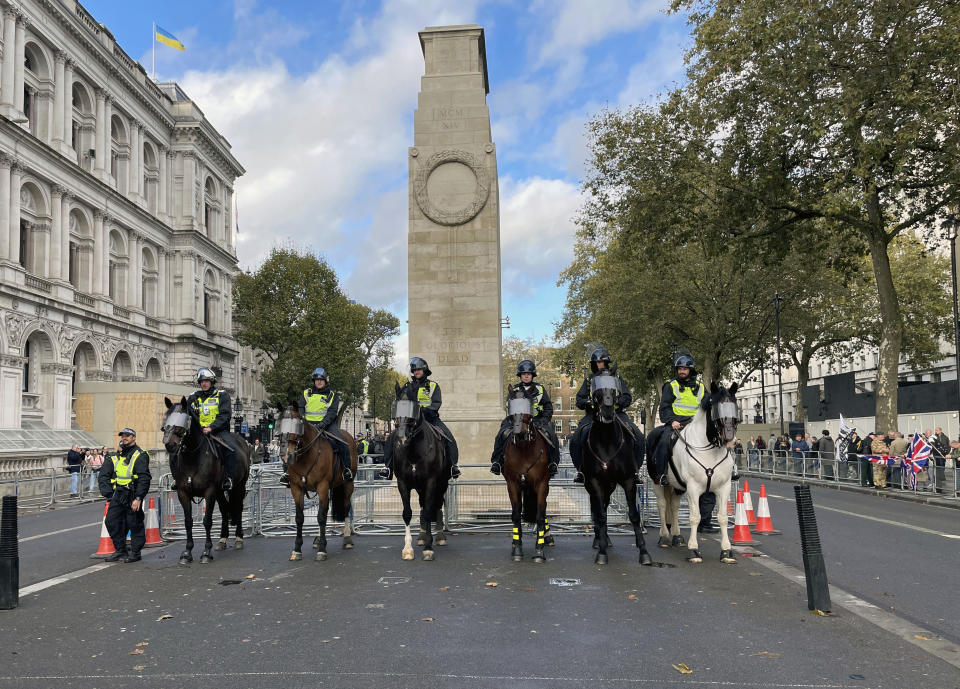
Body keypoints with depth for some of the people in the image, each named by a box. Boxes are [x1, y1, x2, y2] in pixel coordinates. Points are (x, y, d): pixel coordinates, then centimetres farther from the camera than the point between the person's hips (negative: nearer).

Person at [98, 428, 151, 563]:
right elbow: (104, 474, 21)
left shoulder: (140, 456, -7)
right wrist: (106, 491, 6)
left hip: (132, 496, -7)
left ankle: (135, 552, 10)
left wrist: (138, 498, -20)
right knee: (111, 521, 7)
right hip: (117, 495, 7)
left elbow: (144, 479, -14)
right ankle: (120, 550, 19)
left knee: (134, 524, -1)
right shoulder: (116, 457, 16)